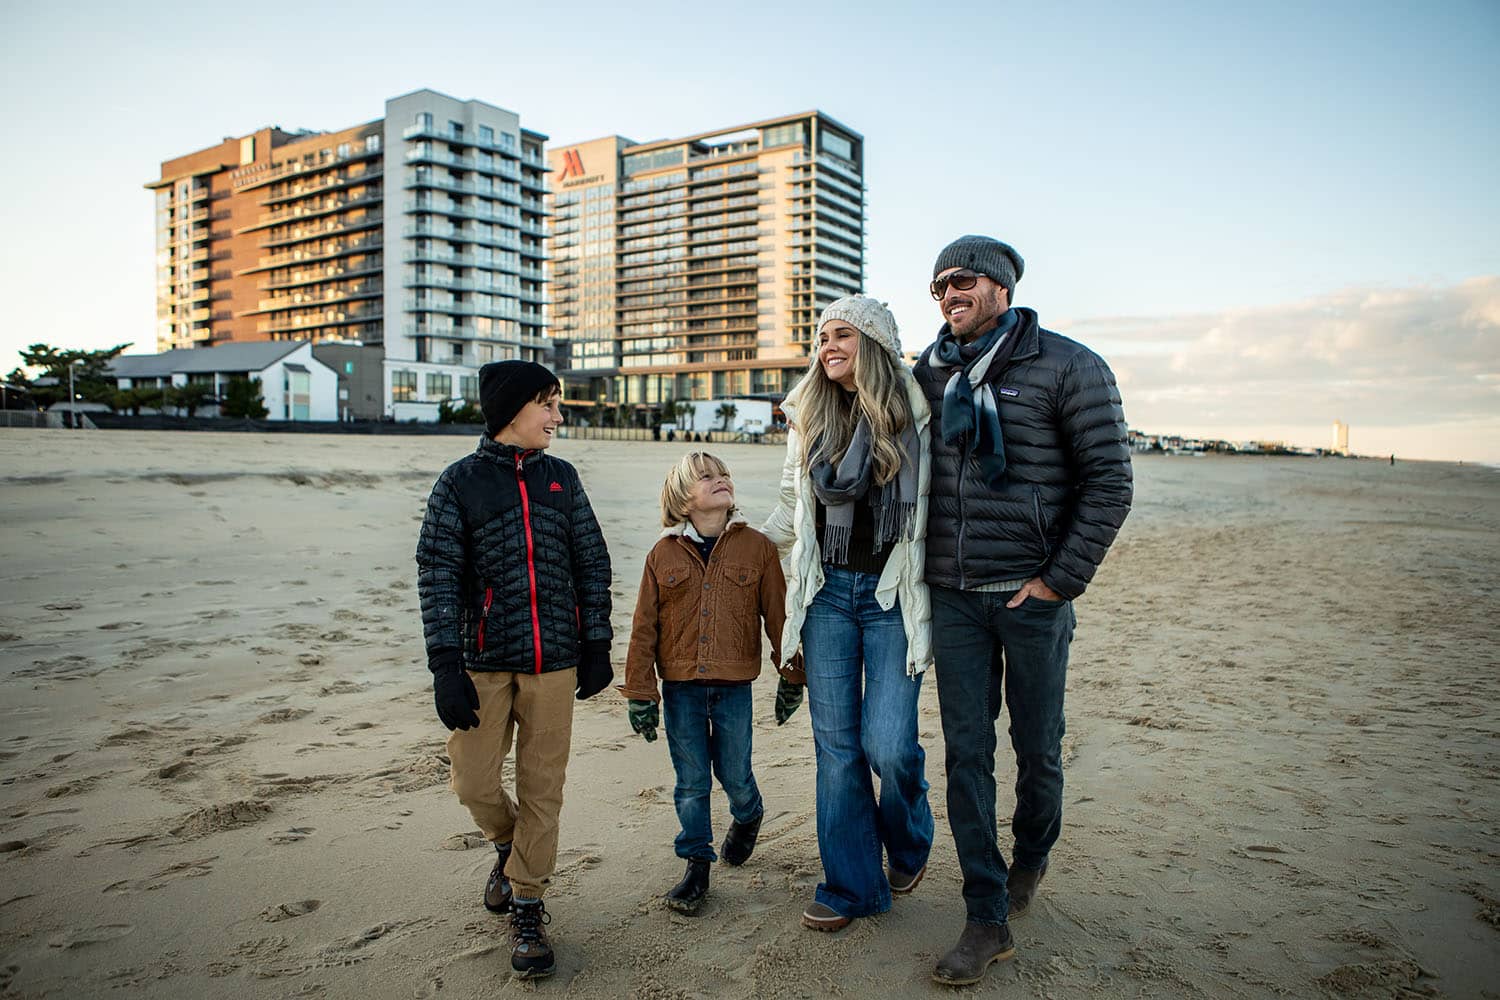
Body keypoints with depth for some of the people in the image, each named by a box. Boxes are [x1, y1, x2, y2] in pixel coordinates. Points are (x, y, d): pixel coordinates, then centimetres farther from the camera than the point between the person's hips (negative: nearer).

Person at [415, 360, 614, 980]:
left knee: (542, 790, 5)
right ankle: (509, 846, 35)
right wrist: (446, 666, -12)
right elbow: (438, 576, -5)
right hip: (484, 662, -1)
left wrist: (597, 647, 7)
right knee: (473, 781, 2)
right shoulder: (461, 481, 0)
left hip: (554, 661, 2)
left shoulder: (561, 477, 8)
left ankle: (527, 911, 20)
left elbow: (592, 564, 10)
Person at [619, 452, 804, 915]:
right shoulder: (664, 553, 0)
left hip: (734, 686, -1)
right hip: (680, 688, 1)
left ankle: (748, 817, 44)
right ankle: (697, 866, 24)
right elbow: (644, 628, 2)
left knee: (735, 775, 10)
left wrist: (791, 678, 4)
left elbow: (778, 615, 2)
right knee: (691, 782, 8)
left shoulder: (756, 547, -2)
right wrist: (641, 694, 0)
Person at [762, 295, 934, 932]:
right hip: (827, 592, 3)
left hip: (893, 593, -3)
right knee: (836, 745, 4)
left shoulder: (916, 413, -2)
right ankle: (852, 885, 20)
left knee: (888, 744, -8)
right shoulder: (809, 418, 10)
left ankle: (909, 844, 26)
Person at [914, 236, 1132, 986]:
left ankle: (1030, 860, 38)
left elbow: (1109, 481, -7)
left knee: (1036, 746, 10)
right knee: (965, 752, 3)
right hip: (951, 595, 4)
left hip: (1032, 594, -3)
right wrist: (920, 569, 10)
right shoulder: (930, 374, 9)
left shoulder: (1068, 367, -5)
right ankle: (987, 918, 14)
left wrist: (1061, 581, -12)